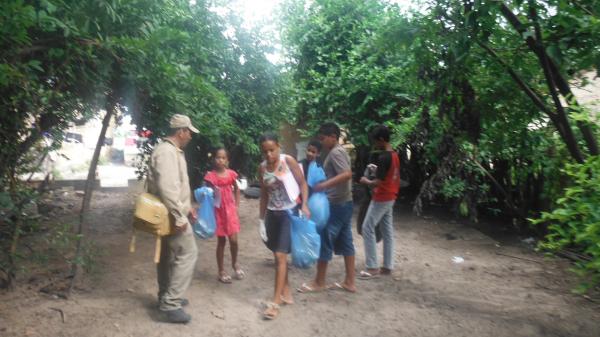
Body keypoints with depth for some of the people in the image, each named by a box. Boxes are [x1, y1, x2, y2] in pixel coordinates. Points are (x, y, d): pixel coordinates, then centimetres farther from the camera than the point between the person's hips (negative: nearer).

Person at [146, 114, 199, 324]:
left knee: (168, 255, 17)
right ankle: (170, 303, -4)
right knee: (187, 253, -8)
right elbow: (167, 188, -28)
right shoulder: (167, 152, -20)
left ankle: (166, 297, 29)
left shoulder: (173, 151, 14)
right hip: (172, 215, -11)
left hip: (172, 213, 11)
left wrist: (187, 207, 22)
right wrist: (178, 216, -27)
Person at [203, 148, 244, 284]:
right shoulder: (210, 176, -10)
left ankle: (235, 264, 28)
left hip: (230, 210, 2)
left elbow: (236, 189, 13)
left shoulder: (231, 174, -2)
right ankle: (221, 270, 22)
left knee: (233, 240, 0)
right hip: (218, 211, -2)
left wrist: (236, 205, 8)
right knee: (221, 241, 6)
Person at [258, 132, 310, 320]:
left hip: (290, 212, -5)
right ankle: (286, 292, 26)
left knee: (280, 255, -9)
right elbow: (264, 195, 9)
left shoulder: (288, 161, -10)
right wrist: (261, 220, 8)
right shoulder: (262, 168, 3)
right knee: (278, 255, 11)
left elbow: (302, 184, -6)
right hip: (272, 214, 5)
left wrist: (304, 205, -20)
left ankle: (276, 301, -3)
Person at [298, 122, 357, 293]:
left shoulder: (335, 153, -16)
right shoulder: (340, 151, 15)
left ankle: (319, 282, 10)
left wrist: (324, 184, -32)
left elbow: (347, 174, -29)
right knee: (345, 242, 11)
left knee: (325, 241, -1)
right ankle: (349, 282, 17)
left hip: (336, 204, -10)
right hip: (345, 203, 10)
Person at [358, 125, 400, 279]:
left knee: (367, 228, -3)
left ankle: (372, 267, -1)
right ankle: (387, 266, 17)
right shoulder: (395, 155, 9)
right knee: (387, 231, 11)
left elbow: (378, 182, -23)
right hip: (390, 198, 9)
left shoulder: (383, 157, -21)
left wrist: (367, 181, -6)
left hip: (381, 199, -9)